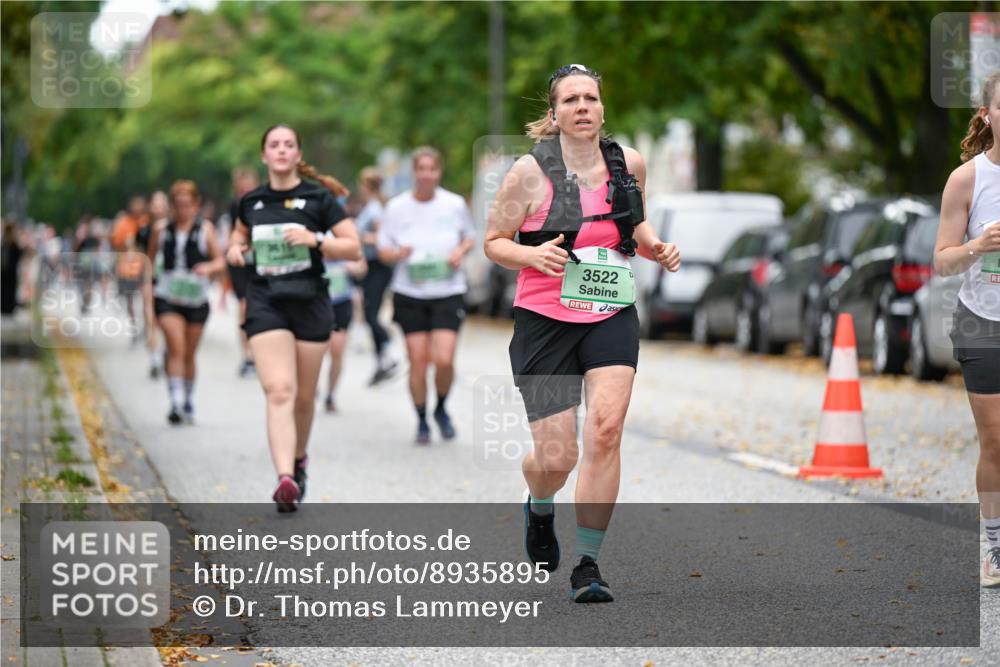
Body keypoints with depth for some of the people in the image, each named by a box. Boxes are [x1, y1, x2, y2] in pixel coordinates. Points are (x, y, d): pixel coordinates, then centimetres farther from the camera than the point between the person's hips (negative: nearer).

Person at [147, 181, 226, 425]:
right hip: (167, 297, -1)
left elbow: (220, 261, 2)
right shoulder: (162, 229, 5)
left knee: (189, 355, 11)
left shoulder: (205, 229, 2)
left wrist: (209, 267, -20)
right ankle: (176, 403, -22)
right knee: (176, 350, -17)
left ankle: (188, 403, 27)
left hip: (196, 298, 1)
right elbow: (150, 258, 17)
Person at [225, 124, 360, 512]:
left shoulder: (319, 198, 0)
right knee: (279, 392, -16)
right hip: (265, 302, 1)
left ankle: (299, 458, 37)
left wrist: (316, 239, -17)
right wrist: (234, 248, 8)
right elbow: (240, 233, 31)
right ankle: (286, 479, -27)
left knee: (304, 396, 9)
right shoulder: (251, 201, 9)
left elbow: (354, 249, -2)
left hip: (310, 302, 0)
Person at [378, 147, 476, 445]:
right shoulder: (397, 207, 0)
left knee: (444, 359, -12)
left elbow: (470, 237, 16)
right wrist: (398, 254, -15)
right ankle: (421, 420, 19)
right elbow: (382, 249, 7)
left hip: (448, 293, -1)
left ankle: (441, 409, 17)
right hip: (410, 294, 1)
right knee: (418, 360, 0)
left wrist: (461, 250, -5)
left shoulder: (455, 205, 0)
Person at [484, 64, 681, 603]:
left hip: (612, 319, 2)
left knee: (606, 428, -19)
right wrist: (532, 255, -20)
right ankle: (539, 508, 36)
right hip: (544, 321, -2)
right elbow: (494, 241, -1)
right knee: (555, 459, -3)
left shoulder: (629, 164, 4)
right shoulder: (530, 172, -8)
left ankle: (588, 565, -8)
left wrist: (657, 248, 3)